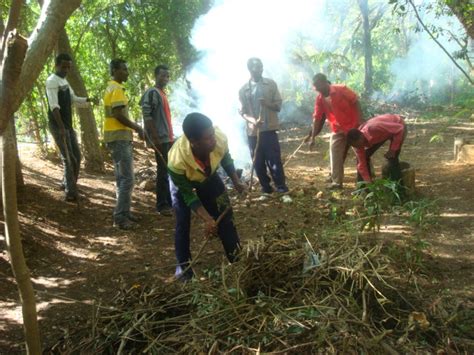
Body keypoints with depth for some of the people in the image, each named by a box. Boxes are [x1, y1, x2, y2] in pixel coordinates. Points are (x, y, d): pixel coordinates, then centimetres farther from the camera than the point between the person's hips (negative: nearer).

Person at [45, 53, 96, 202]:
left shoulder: (64, 82, 17)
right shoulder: (52, 81, -12)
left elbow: (74, 100, 23)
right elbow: (54, 105, -23)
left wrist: (89, 99, 3)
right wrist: (61, 127, -32)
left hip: (68, 125, 9)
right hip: (58, 126, -9)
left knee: (76, 156, 14)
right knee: (68, 158, -11)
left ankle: (67, 184, 29)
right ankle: (71, 192, -8)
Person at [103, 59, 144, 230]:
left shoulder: (113, 88, 19)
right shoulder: (116, 89, -14)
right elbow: (118, 115, -21)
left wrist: (135, 127, 19)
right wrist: (137, 128, -10)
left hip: (119, 137, 11)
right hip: (119, 137, -11)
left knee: (123, 177, 14)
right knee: (127, 178, -10)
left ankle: (124, 212, 20)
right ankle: (120, 217, -8)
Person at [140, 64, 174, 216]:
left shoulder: (163, 93, 20)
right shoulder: (152, 92, -9)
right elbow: (147, 116, -18)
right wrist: (155, 138, -21)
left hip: (168, 138, 9)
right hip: (160, 139, -9)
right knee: (163, 171, -7)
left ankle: (169, 201, 18)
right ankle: (162, 205, -2)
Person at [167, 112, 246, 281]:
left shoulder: (220, 139, -38)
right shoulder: (177, 161, -45)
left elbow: (226, 159, -10)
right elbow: (188, 195, -28)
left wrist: (236, 182, -11)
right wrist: (207, 219, -34)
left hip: (209, 176, 3)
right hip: (183, 182, -3)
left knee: (225, 216, 4)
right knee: (182, 224, -8)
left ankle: (237, 259, 19)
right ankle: (184, 267, 11)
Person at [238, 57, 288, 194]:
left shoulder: (271, 84, 3)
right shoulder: (243, 90, 4)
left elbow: (278, 105, 2)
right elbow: (242, 112, 3)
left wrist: (267, 103, -20)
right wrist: (252, 120, -17)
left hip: (269, 129, -1)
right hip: (253, 131, 1)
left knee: (274, 158, -4)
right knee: (258, 161, 5)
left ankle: (280, 185, 7)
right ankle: (265, 185, 19)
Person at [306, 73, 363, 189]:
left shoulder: (341, 89, -16)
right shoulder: (319, 99, -3)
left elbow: (356, 102, -14)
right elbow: (317, 118, 0)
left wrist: (360, 121, -21)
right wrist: (313, 137, -4)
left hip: (353, 126, -4)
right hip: (337, 130, 4)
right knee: (335, 155, -2)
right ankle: (336, 181, 6)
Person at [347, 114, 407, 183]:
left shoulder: (374, 128, -44)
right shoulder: (358, 140, -22)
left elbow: (400, 129, -33)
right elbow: (362, 164, -14)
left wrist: (393, 149, -29)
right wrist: (368, 182, -17)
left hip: (398, 127, -6)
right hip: (383, 133, 6)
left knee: (391, 157, -23)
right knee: (364, 156, -3)